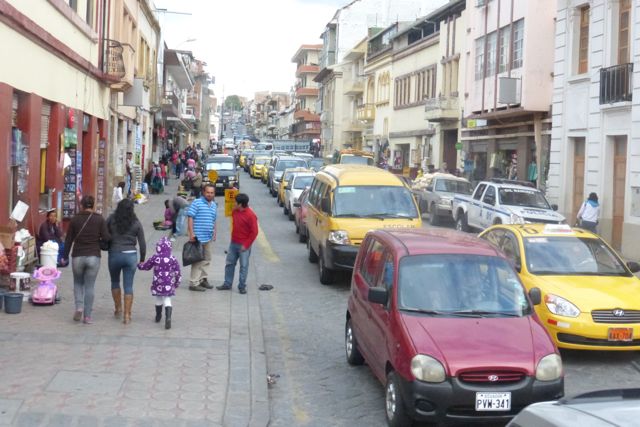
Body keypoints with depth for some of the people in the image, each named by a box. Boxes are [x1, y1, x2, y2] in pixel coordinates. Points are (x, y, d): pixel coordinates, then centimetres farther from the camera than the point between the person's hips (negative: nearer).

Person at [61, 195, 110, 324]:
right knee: (89, 286, 6)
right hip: (93, 257, -1)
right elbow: (106, 237, -10)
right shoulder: (99, 219, -2)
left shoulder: (75, 219, 1)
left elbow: (68, 240, 4)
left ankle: (79, 307, 0)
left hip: (78, 257, 1)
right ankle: (87, 316, 6)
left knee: (78, 283, 20)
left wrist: (65, 257, 13)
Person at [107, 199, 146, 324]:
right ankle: (127, 315, 3)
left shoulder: (111, 219, -3)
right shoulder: (136, 223, 0)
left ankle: (118, 309, 28)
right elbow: (142, 243, 2)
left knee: (115, 282, 23)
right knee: (128, 286, 4)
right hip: (131, 256, 0)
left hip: (114, 255, 0)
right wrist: (142, 259, 12)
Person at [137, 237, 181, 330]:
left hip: (158, 285, 0)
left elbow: (145, 266, 7)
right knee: (167, 301, 3)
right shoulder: (173, 259, -5)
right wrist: (177, 283, 13)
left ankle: (158, 316, 38)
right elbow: (177, 272, -1)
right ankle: (168, 318, -17)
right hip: (168, 286, 0)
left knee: (158, 300, 19)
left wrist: (139, 264, 29)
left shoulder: (155, 258, -6)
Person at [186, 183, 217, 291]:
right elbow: (190, 218, -12)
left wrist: (214, 233, 19)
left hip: (208, 238, 8)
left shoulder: (214, 205, 13)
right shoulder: (196, 203, -9)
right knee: (197, 260, -5)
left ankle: (202, 279, 29)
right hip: (198, 237, -7)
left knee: (206, 259, 15)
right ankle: (193, 283, 0)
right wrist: (191, 233, -17)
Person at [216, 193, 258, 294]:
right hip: (233, 243, 7)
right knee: (229, 263, 11)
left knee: (243, 266, 1)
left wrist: (246, 245, -15)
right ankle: (227, 284, 21)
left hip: (243, 245, -7)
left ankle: (242, 286, 9)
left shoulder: (251, 215, -18)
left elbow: (254, 232, -16)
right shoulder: (235, 211, 4)